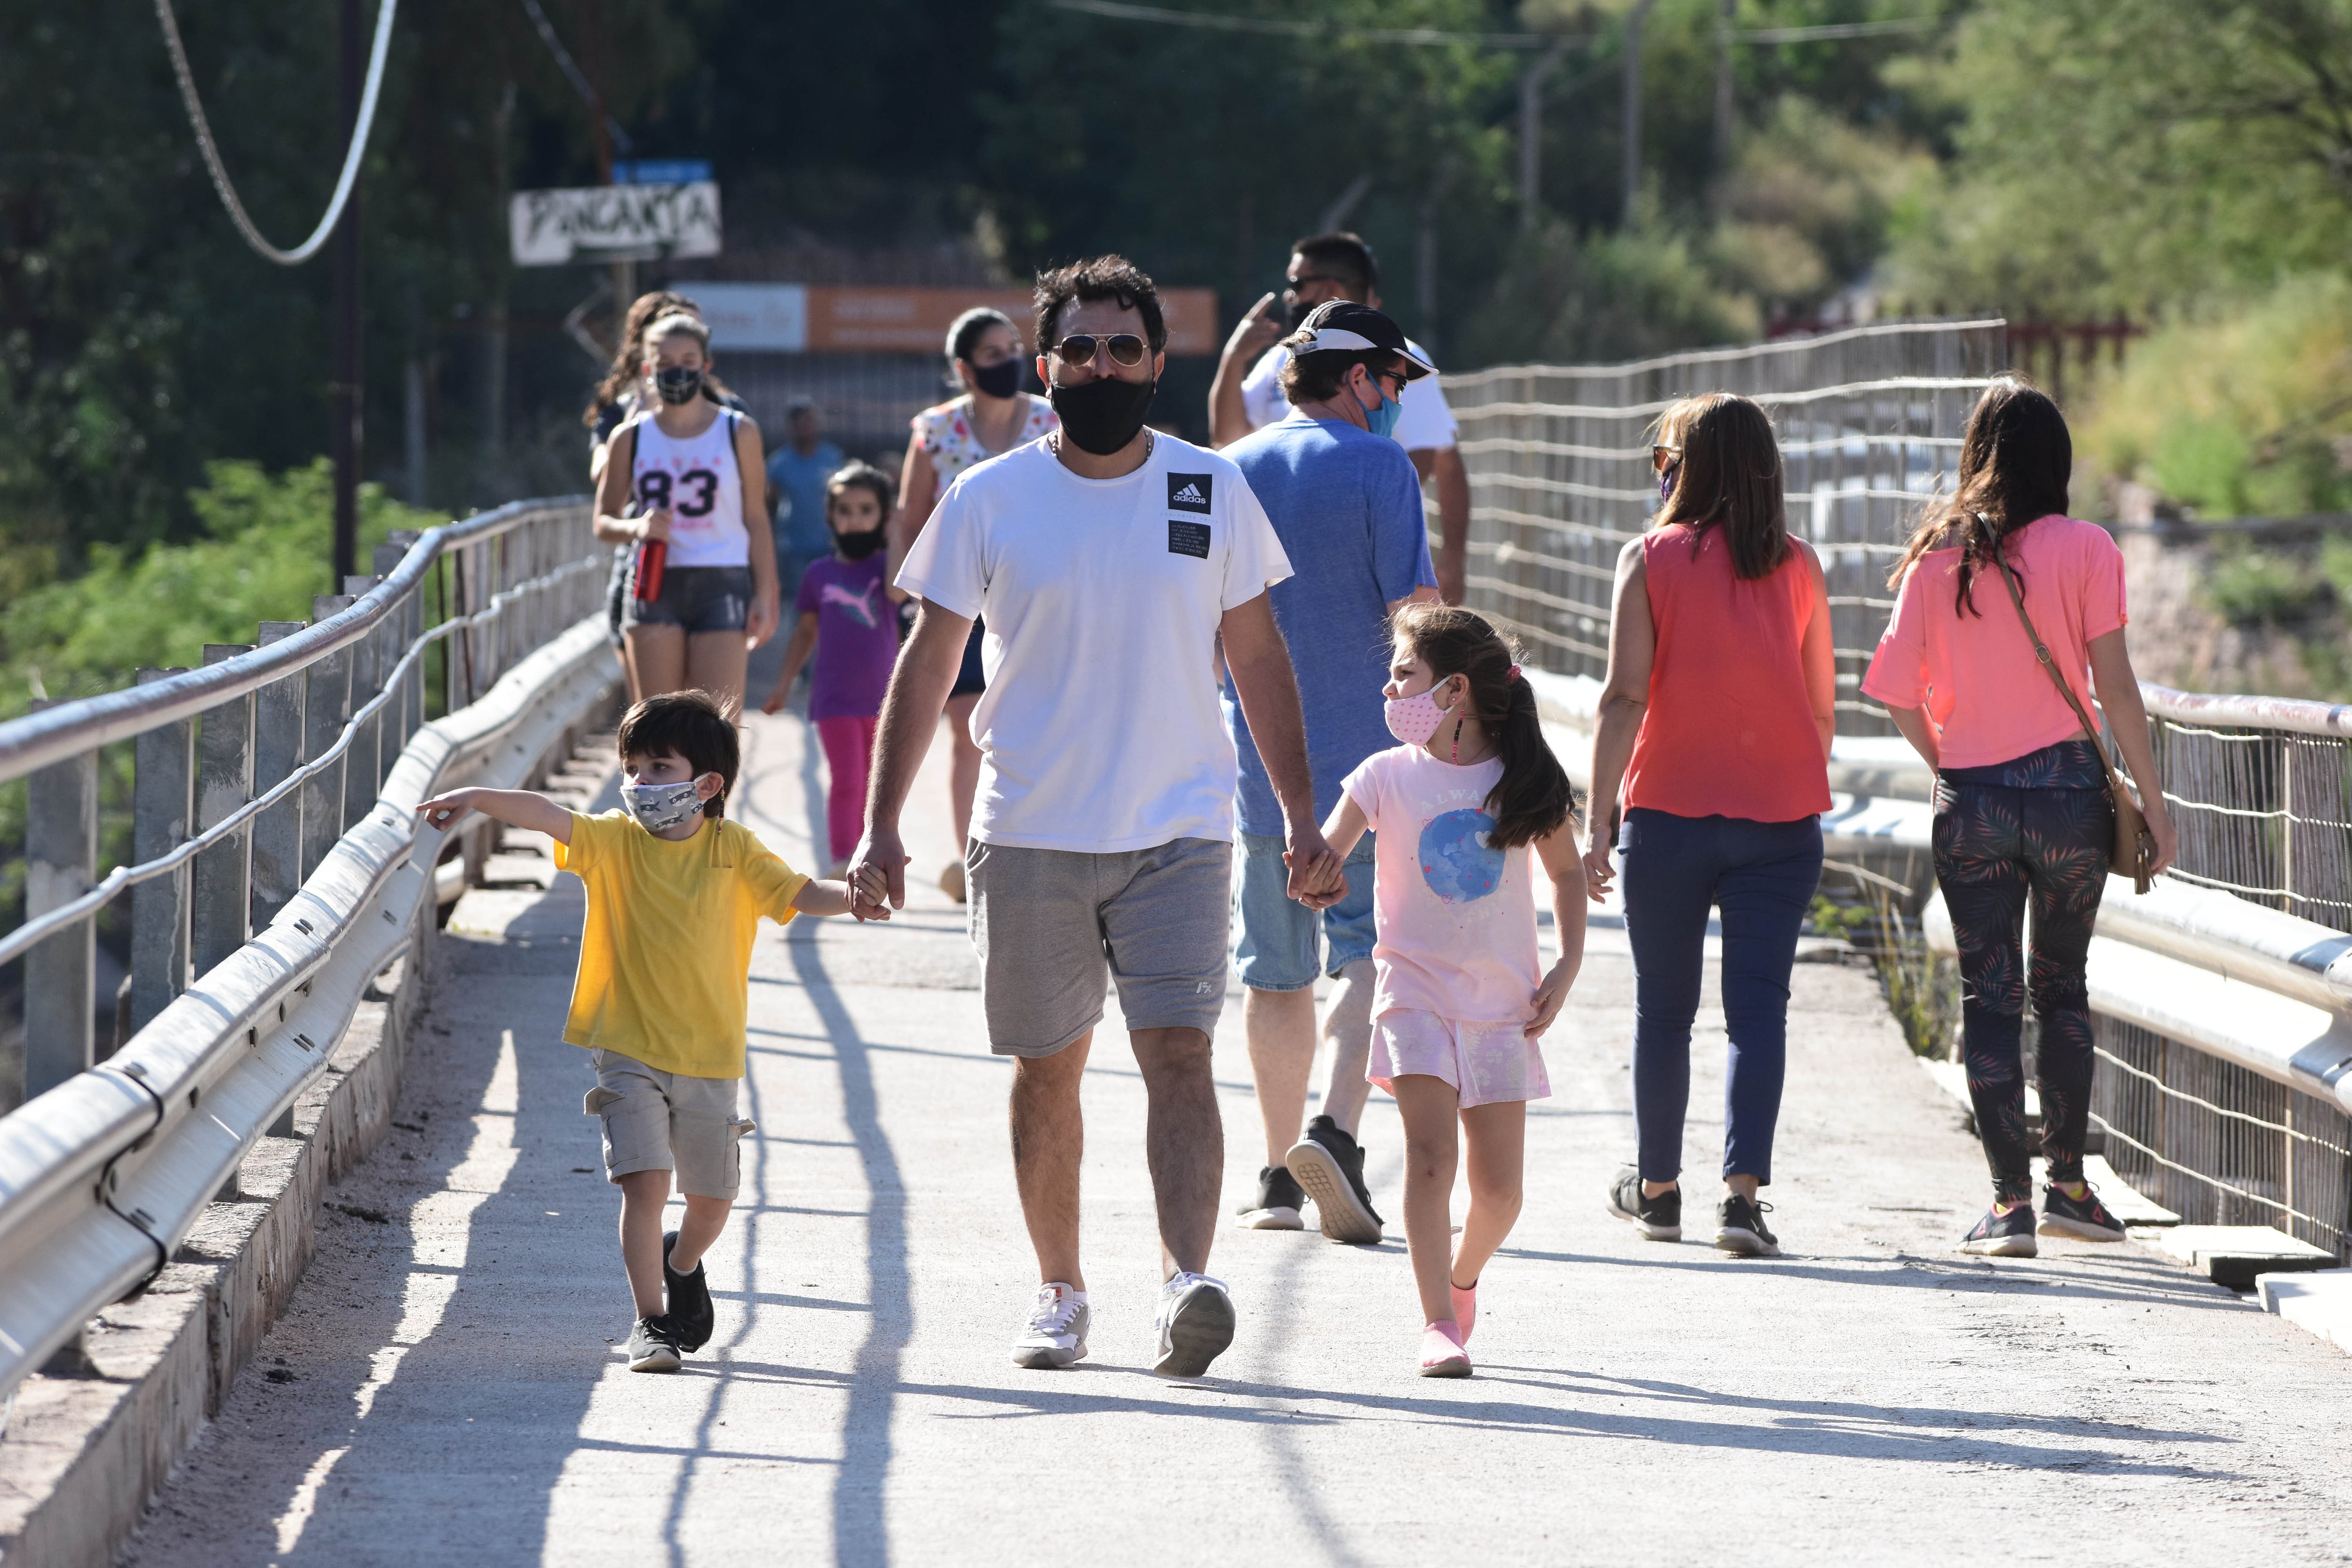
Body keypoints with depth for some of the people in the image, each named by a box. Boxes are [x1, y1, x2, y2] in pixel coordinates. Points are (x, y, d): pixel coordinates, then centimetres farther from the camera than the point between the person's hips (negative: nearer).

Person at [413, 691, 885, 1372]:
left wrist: (851, 896, -23)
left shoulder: (733, 850, 0)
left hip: (710, 1056, 2)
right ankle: (650, 1319, -5)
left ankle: (683, 1268, 44)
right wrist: (479, 799, -33)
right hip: (629, 1050, -2)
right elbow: (549, 817, -17)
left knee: (712, 1198, 12)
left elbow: (798, 894, -2)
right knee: (644, 1181, -15)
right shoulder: (613, 841, -3)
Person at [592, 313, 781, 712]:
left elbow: (756, 522, 7)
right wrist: (636, 529, -11)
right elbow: (603, 521, 12)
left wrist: (765, 597, 0)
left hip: (722, 587, -1)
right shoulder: (631, 438, 7)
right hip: (653, 586, 1)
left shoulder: (739, 432, 5)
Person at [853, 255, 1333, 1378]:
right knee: (1047, 1068, 8)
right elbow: (929, 662, 4)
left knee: (1180, 1053, -14)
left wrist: (1301, 811, 7)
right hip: (1029, 836, 1)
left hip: (1178, 832, -1)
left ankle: (1185, 1283, -25)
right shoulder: (987, 502, 0)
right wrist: (881, 823, -2)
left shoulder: (1213, 492, 3)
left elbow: (1257, 656, 10)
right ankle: (1059, 1293, 21)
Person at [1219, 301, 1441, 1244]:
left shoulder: (1229, 474, 8)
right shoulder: (1378, 469, -7)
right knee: (1369, 953, -2)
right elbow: (1416, 613, -12)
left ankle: (1280, 1179, 14)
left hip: (1258, 760, 4)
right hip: (1367, 756, -4)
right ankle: (1336, 1132, -23)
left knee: (1276, 971, 11)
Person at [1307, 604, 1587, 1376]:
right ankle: (1438, 1325, -16)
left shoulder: (1526, 781, 0)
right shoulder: (1387, 777, -2)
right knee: (1430, 1153, -18)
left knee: (1499, 1186, 4)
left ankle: (1463, 1276, 35)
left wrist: (1567, 967, 4)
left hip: (1502, 1002, 1)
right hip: (1417, 988, -1)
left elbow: (1566, 868, 13)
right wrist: (1317, 876, -30)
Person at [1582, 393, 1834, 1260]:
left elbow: (1624, 695, -9)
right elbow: (1821, 706, 7)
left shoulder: (1650, 558, -3)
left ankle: (1658, 1187, 25)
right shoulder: (1799, 568, 3)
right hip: (1779, 815, 1)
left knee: (1663, 1009, 13)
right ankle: (1744, 1191, -17)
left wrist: (1599, 821, -9)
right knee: (1758, 1006, -2)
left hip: (1669, 809, -1)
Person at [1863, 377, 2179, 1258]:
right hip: (2066, 788, -1)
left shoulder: (1935, 558, 1)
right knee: (2063, 987, 15)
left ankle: (2011, 1199, -1)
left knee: (1989, 996, 4)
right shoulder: (2084, 549, -4)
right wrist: (2152, 801, -2)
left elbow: (1898, 695, -2)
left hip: (1969, 802, 1)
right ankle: (2067, 1181, 15)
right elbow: (2113, 685, -7)